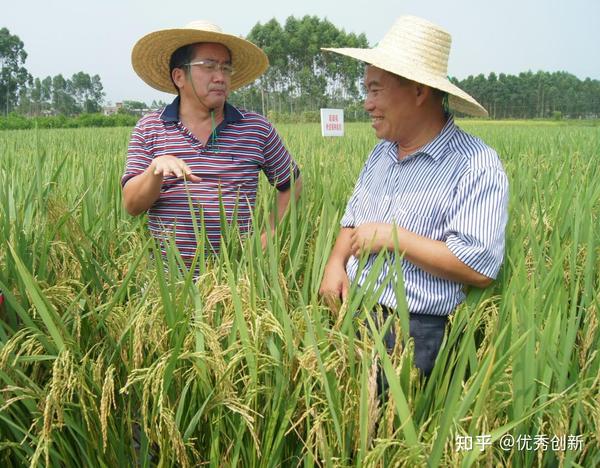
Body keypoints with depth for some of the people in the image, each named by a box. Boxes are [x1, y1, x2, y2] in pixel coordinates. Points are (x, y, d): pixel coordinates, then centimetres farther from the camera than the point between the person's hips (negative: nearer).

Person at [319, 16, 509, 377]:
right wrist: (336, 262, -2)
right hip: (352, 315, 7)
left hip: (414, 332, -7)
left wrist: (392, 236, -18)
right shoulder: (382, 152, 11)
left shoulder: (476, 167, -15)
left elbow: (481, 267, -22)